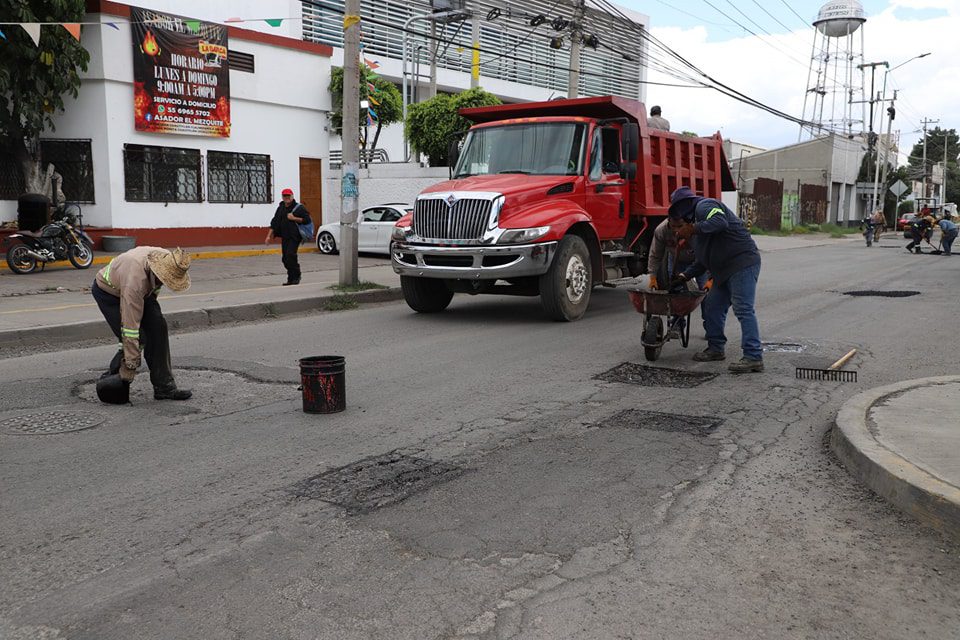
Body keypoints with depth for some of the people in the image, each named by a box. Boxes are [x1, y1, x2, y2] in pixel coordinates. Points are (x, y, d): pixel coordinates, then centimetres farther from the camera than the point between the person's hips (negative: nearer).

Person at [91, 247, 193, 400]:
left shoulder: (168, 260, -24)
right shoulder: (135, 280, -43)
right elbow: (130, 326, -39)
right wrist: (130, 365, -34)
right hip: (108, 291, -6)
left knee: (158, 328, -10)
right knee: (139, 338, -18)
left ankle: (164, 386, -5)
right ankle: (110, 377, 7)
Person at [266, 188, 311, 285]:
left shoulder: (299, 208, -3)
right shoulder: (281, 208, 14)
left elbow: (307, 219, -9)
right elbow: (274, 222, 16)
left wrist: (294, 218, -15)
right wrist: (269, 236, 11)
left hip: (295, 237, -7)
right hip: (284, 237, 7)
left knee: (290, 255, -19)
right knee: (285, 259, 7)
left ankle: (296, 277, -8)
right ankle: (291, 279, 16)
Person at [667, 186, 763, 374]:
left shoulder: (704, 206, -5)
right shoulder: (696, 217, 25)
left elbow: (720, 223, -29)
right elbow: (704, 260, 27)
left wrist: (694, 228, -19)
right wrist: (685, 275, 22)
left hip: (743, 263, -11)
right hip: (725, 270, 11)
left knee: (743, 309, -14)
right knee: (712, 306, 14)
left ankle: (754, 357, -14)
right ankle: (716, 348, 25)